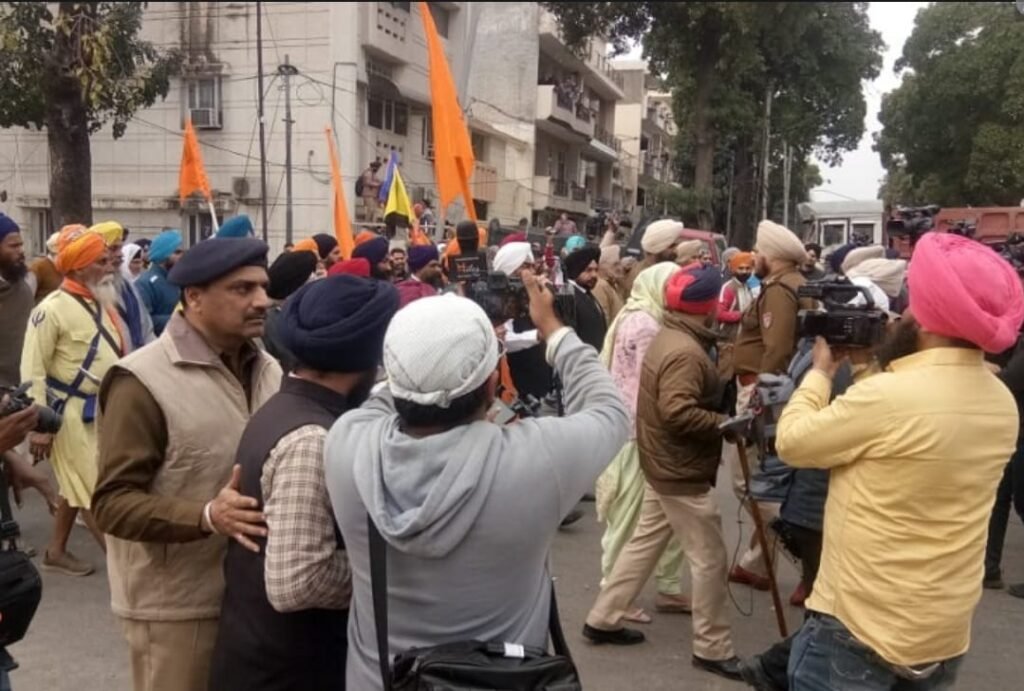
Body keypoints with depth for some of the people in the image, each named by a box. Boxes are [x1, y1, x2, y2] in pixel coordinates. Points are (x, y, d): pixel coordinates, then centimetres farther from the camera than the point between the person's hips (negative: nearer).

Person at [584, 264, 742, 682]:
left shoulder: (667, 338, 8)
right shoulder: (686, 352, -24)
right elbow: (679, 412, -33)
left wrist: (720, 416, 7)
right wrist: (725, 424, -22)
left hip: (666, 465, 10)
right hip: (683, 472, -10)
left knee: (644, 543, 18)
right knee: (710, 560, 1)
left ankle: (603, 619, 26)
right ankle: (712, 648, 13)